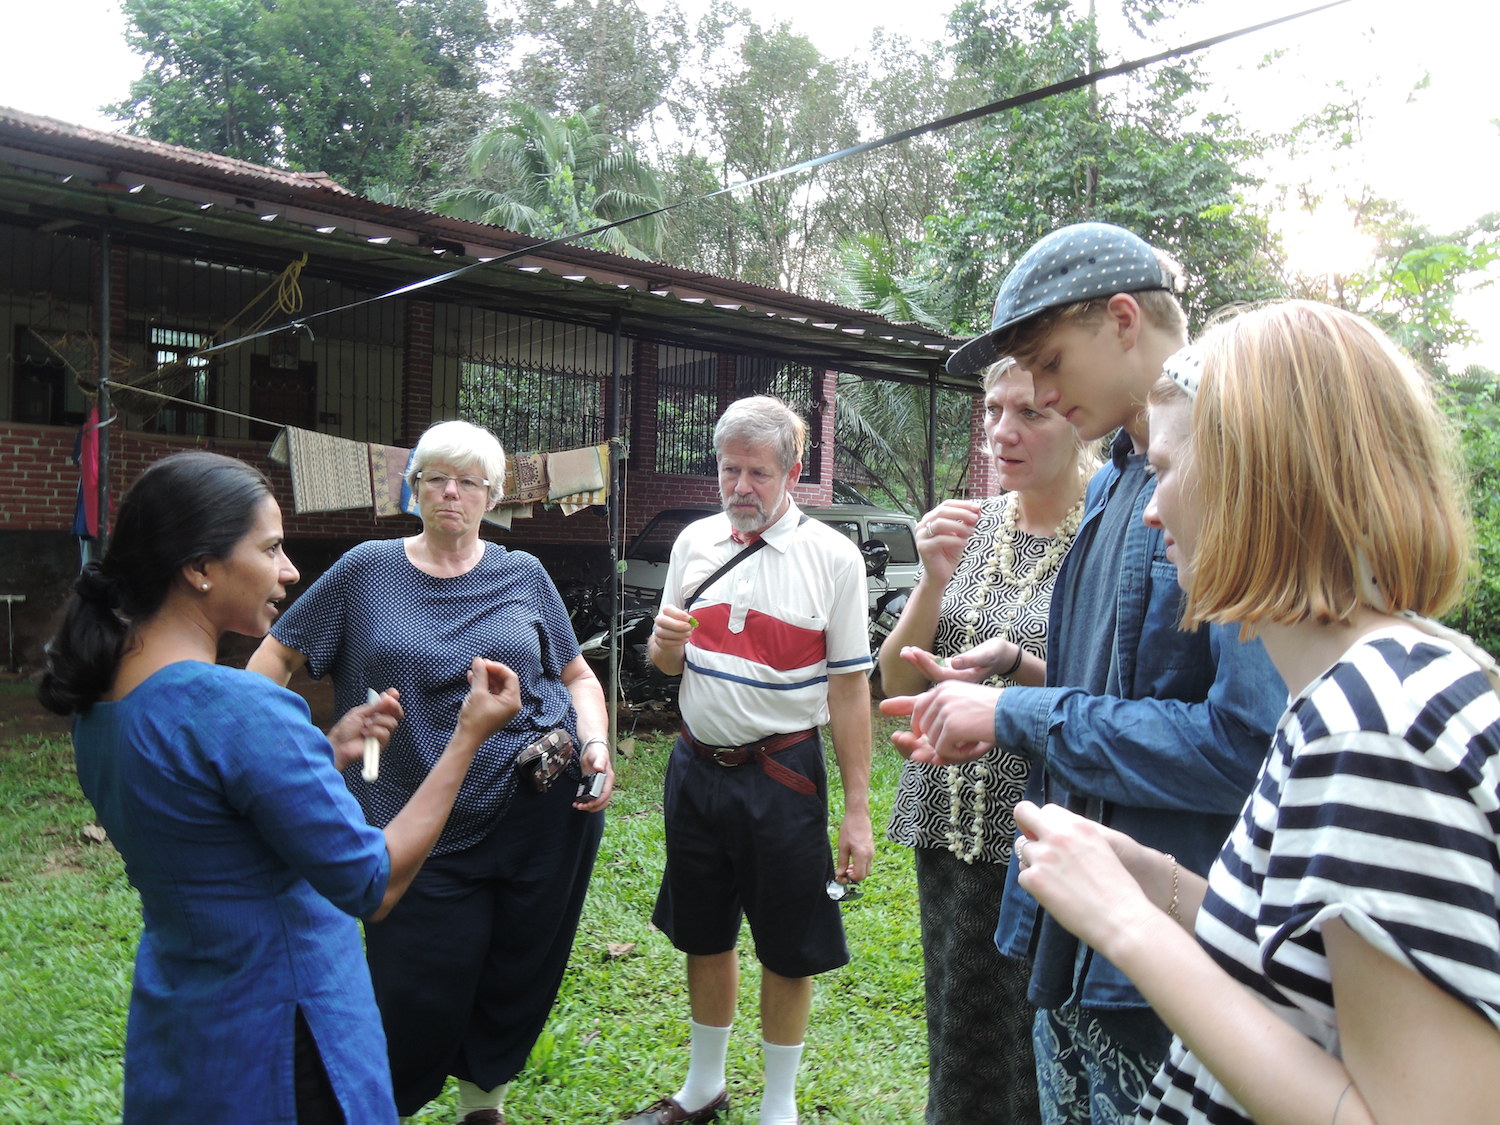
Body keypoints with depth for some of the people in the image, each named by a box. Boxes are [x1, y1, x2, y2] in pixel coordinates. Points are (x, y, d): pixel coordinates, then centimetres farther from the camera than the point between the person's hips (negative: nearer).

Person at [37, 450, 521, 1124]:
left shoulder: (102, 700, 0)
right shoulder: (237, 707, -27)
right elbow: (374, 887, -23)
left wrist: (327, 755, 4)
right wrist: (468, 737, -18)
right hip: (275, 1049, -8)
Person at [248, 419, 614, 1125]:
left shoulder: (523, 575, 6)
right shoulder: (368, 569, 2)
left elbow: (577, 674, 12)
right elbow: (279, 654, 7)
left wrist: (595, 742, -6)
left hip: (547, 811, 2)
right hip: (428, 826, -1)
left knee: (520, 976, 14)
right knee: (420, 994, 2)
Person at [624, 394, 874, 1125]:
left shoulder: (833, 557, -10)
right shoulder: (694, 542, 3)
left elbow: (849, 688, -9)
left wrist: (857, 812, -11)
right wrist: (665, 644, -13)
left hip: (782, 776, -4)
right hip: (696, 768, 4)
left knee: (786, 952, 9)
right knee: (703, 936, 19)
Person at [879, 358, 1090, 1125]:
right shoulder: (970, 524, 4)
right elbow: (896, 681, 4)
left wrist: (1015, 664, -24)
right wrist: (934, 580, -12)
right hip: (949, 828, 5)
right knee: (958, 1041, 20)